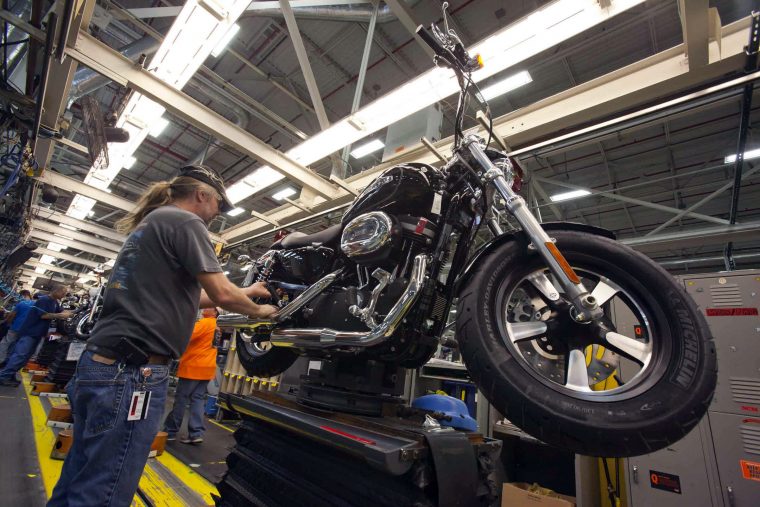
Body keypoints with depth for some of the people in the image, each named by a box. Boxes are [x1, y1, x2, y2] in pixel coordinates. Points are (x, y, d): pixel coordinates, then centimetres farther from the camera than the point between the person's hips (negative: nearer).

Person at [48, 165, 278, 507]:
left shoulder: (150, 222, 20)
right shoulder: (185, 221, -10)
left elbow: (182, 295, 24)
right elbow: (222, 295, -15)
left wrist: (244, 292, 25)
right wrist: (258, 310, 4)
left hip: (99, 364, 10)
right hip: (132, 372, -10)